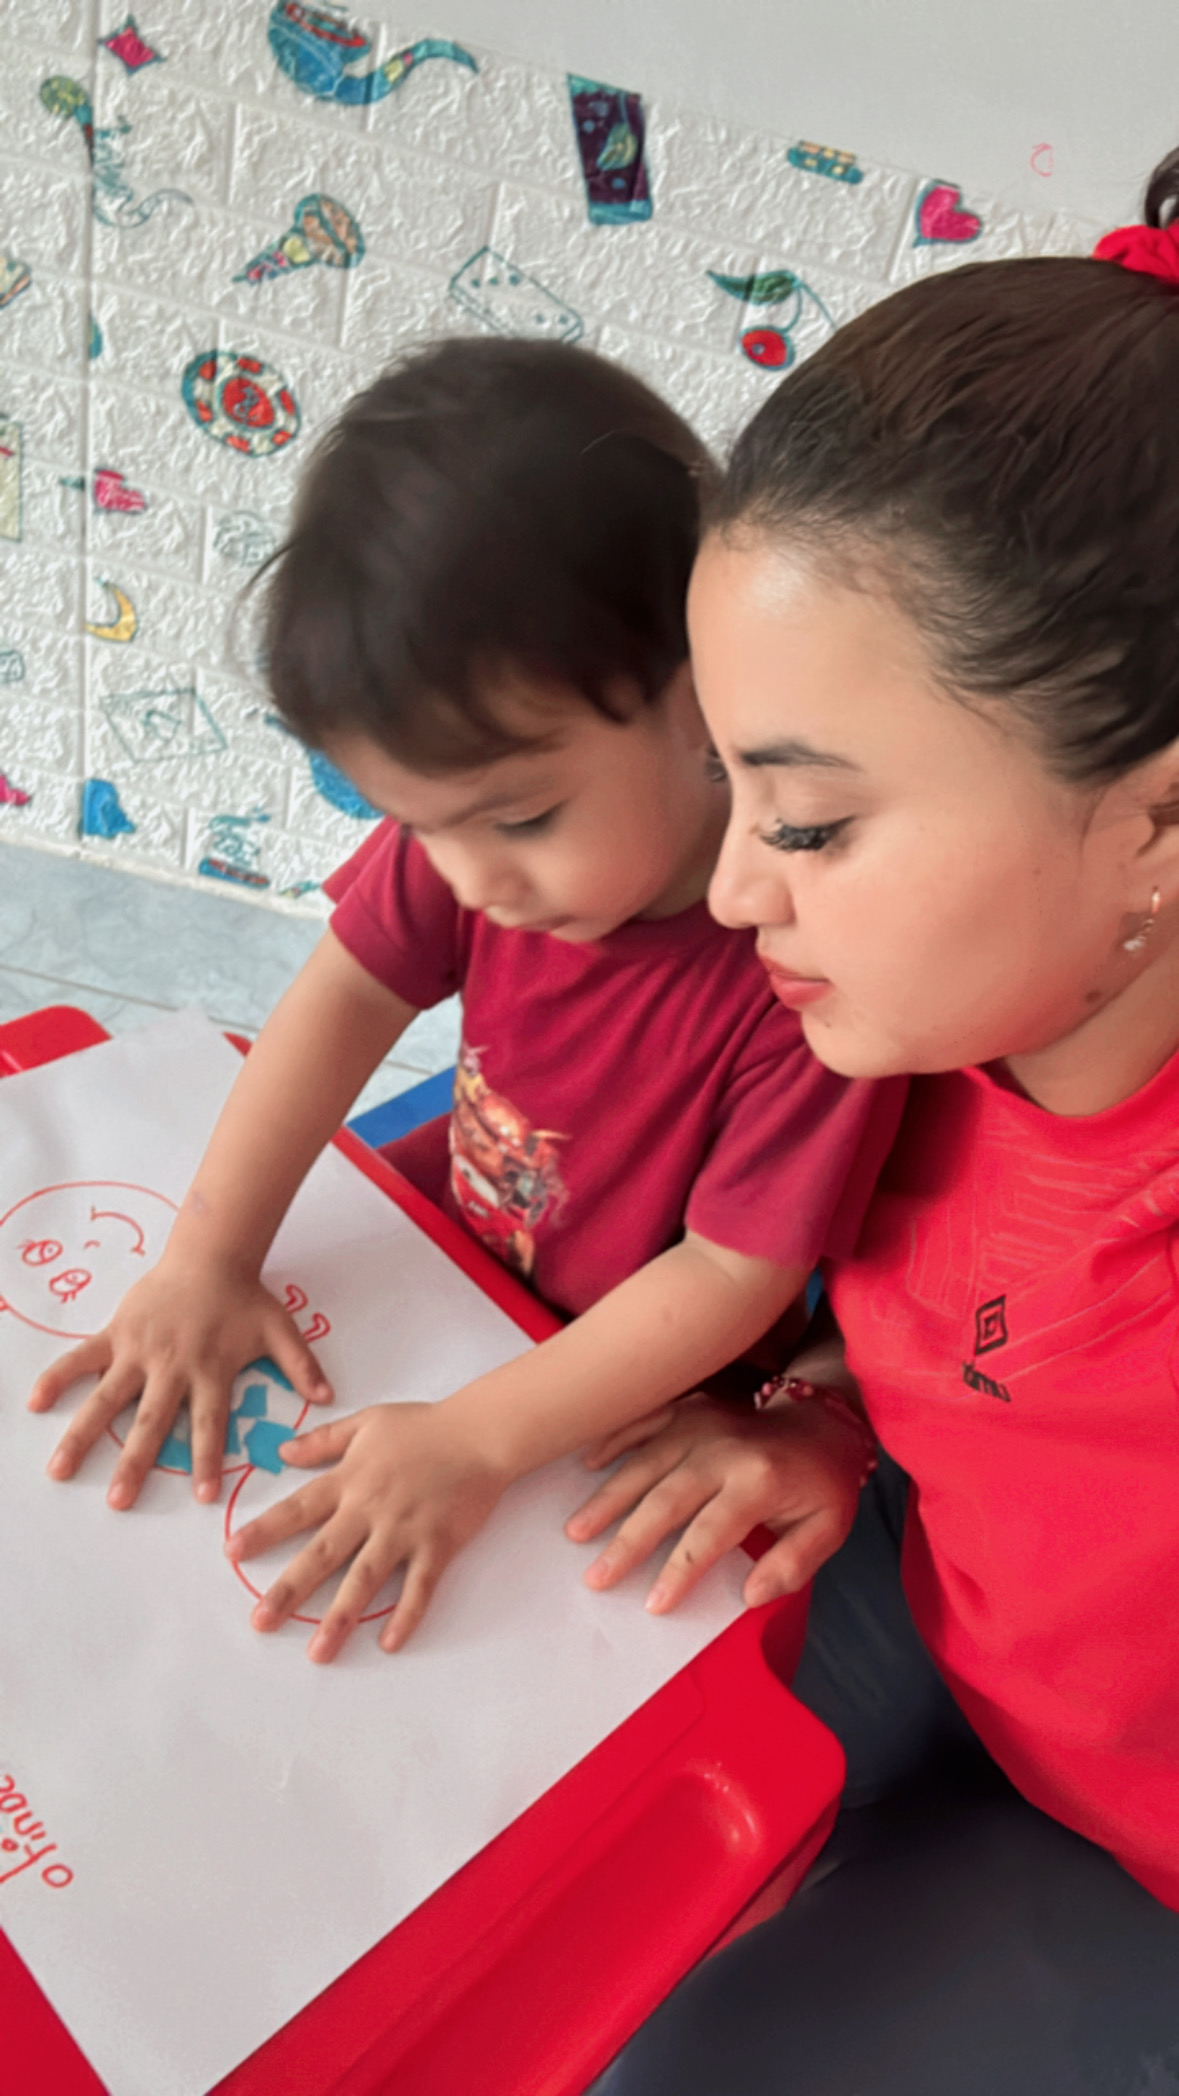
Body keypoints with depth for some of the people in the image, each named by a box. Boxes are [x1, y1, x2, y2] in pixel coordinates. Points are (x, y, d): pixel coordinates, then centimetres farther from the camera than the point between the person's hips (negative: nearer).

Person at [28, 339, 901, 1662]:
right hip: (454, 1228, 5)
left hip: (636, 1394, -5)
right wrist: (206, 1260, -17)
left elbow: (735, 1270, -29)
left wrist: (473, 1442, -31)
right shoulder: (471, 814, -18)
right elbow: (348, 994, -12)